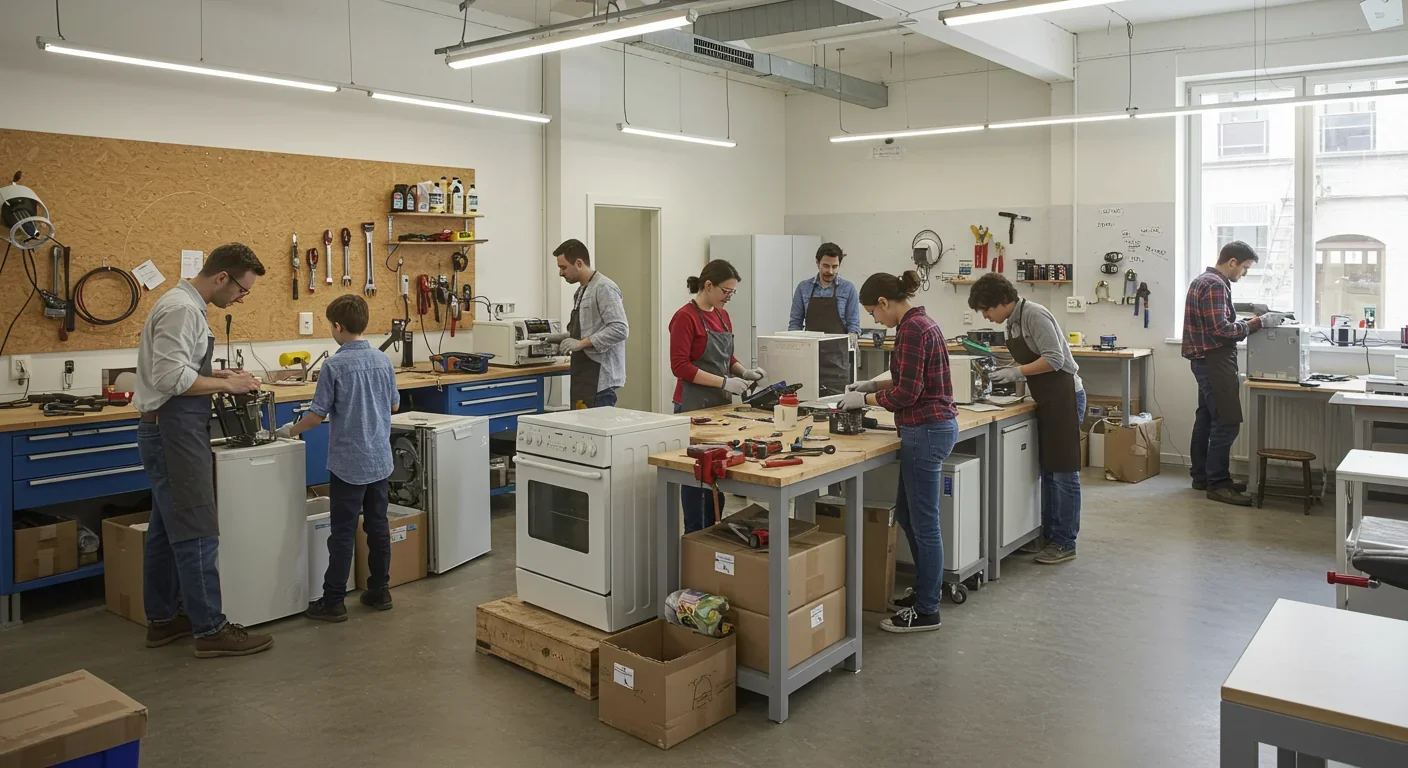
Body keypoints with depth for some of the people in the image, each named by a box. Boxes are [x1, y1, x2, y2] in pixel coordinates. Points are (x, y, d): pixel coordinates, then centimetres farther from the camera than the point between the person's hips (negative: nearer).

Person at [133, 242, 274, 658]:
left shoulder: (185, 305, 15)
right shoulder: (182, 308, -17)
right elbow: (170, 378, -25)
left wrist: (218, 376, 11)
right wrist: (225, 385, -15)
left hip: (170, 431, 11)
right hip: (174, 433, -11)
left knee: (167, 530, 15)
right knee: (197, 531, -7)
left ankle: (163, 619, 25)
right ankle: (211, 631, -2)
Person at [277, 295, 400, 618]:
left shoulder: (335, 365, -13)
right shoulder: (383, 360, 3)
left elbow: (317, 415, -11)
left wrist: (290, 430, 6)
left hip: (348, 463, -5)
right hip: (380, 460, 5)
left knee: (343, 533, 0)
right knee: (378, 526, 12)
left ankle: (333, 602, 7)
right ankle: (379, 590, 20)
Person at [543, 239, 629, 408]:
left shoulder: (604, 288, -12)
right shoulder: (581, 291, 19)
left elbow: (620, 329, -21)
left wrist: (582, 343, -22)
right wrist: (565, 337, 13)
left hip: (599, 378, -9)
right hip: (582, 376, 9)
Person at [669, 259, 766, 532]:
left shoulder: (722, 315, 11)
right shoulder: (685, 317, -14)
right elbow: (680, 366, -19)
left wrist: (744, 372, -1)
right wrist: (723, 382, -21)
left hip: (721, 403, 8)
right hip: (694, 405, -8)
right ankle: (694, 536, 9)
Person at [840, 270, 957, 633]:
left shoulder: (911, 328, -18)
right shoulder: (921, 322, 12)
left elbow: (907, 392, -21)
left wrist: (865, 399, -8)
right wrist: (873, 384, 16)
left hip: (926, 431, -10)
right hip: (933, 427, 10)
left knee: (923, 521, 1)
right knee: (905, 513, 21)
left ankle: (926, 611, 12)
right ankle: (926, 586, 37)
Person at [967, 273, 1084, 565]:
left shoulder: (1034, 314, -17)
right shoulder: (1013, 322, 11)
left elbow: (1054, 359, -23)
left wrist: (1016, 372, -19)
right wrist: (1006, 373, 5)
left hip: (1065, 398, -10)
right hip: (1047, 400, 10)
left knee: (1064, 472, -2)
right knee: (1047, 470, 14)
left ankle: (1065, 543, 6)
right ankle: (1048, 535, 24)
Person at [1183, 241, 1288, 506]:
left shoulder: (1204, 280, 16)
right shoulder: (1215, 285, -17)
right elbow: (1220, 330, -23)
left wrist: (1248, 321, 10)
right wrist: (1258, 323, -18)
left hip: (1206, 360, 11)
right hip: (1215, 361, -11)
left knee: (1207, 418, 14)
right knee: (1227, 422, -9)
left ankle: (1202, 476, 21)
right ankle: (1218, 484, -6)